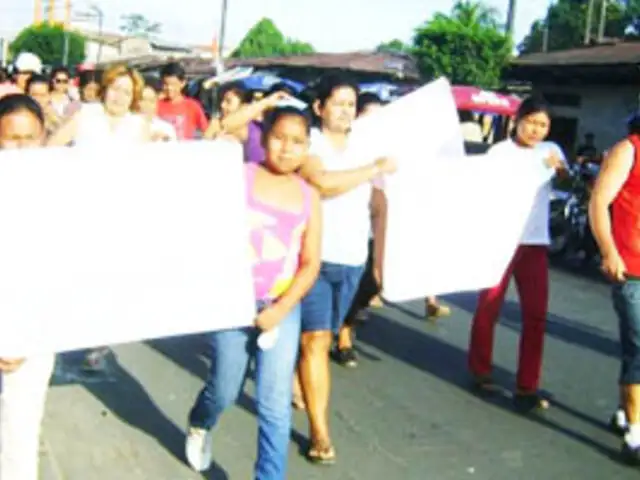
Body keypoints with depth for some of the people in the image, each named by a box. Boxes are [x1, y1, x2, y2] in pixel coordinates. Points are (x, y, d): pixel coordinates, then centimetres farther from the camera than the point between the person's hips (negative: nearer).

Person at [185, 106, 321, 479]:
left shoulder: (309, 197, 3)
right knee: (225, 391, 14)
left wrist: (281, 308, -9)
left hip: (282, 307, 2)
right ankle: (200, 425, 49)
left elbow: (311, 263, 1)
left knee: (276, 404, -1)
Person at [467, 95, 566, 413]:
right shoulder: (501, 151, -1)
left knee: (536, 314, 1)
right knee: (489, 307, 5)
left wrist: (561, 168, -12)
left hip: (536, 241, 4)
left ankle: (527, 387, 8)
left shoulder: (550, 151, 10)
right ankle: (480, 371, 23)